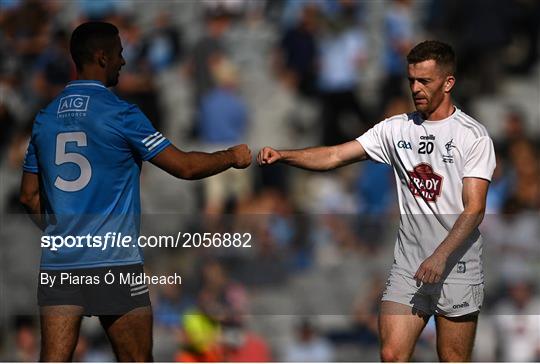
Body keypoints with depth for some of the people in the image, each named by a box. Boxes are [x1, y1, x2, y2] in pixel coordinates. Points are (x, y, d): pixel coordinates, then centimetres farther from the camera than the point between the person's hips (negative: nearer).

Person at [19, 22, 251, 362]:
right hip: (113, 262, -5)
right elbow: (184, 166, -5)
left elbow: (30, 196, 14)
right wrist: (232, 157, 11)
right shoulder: (120, 114, -8)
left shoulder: (46, 117, 9)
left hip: (57, 261, 5)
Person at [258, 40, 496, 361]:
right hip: (408, 267, 4)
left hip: (458, 266, -4)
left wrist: (441, 256, -24)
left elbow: (474, 209, -13)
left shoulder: (474, 136, -6)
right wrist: (282, 155, -12)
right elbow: (334, 156, 3)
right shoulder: (396, 128, 8)